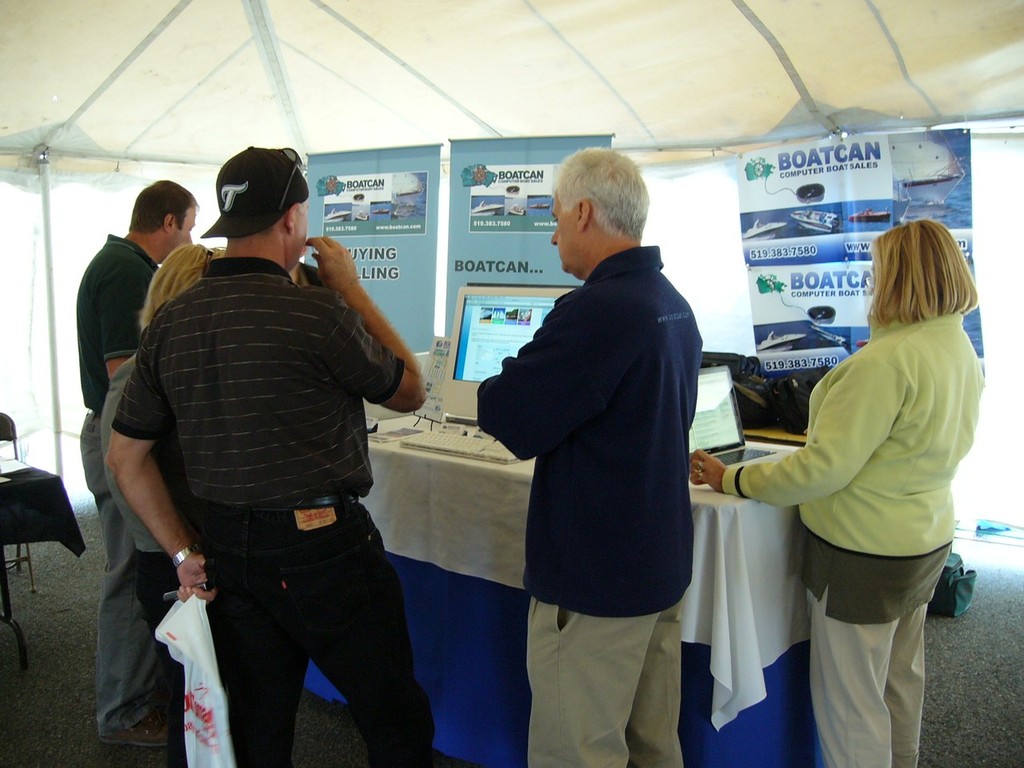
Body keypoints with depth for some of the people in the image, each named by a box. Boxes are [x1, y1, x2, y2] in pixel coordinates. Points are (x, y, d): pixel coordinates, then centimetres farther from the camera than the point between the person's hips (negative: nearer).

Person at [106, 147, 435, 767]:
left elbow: (126, 456, 7)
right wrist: (352, 289, 2)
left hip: (228, 549, 6)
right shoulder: (317, 313, -17)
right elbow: (411, 391, -1)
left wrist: (184, 551, 12)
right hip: (326, 547, -6)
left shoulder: (171, 324, 1)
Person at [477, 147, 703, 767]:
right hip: (663, 560, 10)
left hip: (597, 576, -9)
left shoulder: (597, 309, -23)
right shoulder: (675, 304, 8)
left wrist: (493, 383, 0)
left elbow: (512, 421, -22)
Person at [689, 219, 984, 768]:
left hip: (865, 552, -10)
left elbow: (823, 468, -28)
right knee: (900, 683, 26)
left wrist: (733, 481, -20)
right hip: (925, 538, 10)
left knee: (850, 707, 6)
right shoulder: (962, 352, 4)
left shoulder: (886, 361, -26)